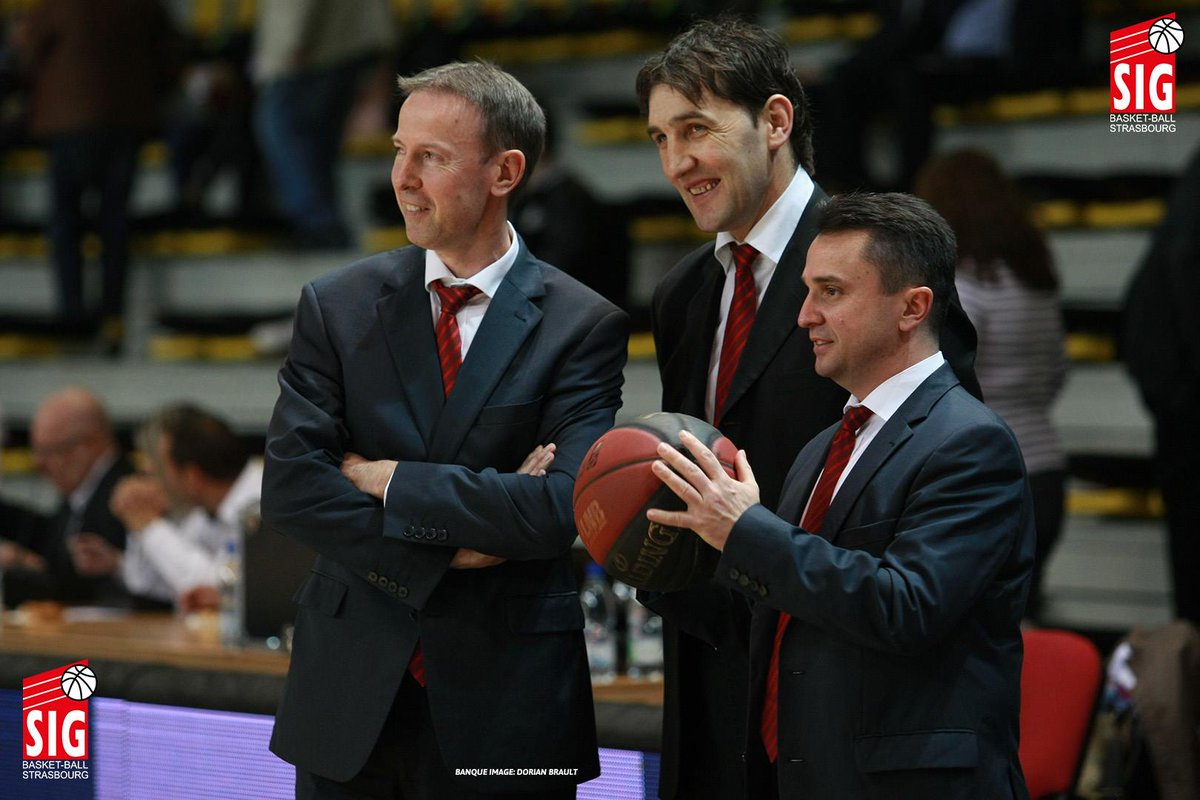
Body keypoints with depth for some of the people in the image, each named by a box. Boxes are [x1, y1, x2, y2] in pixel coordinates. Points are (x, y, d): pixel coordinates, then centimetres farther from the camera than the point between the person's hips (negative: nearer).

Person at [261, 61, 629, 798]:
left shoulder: (584, 327, -4)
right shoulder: (338, 307, 4)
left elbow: (566, 505, -16)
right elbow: (291, 487, -5)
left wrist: (390, 482, -11)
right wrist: (445, 556, -13)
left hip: (502, 707, -2)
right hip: (349, 699, 2)